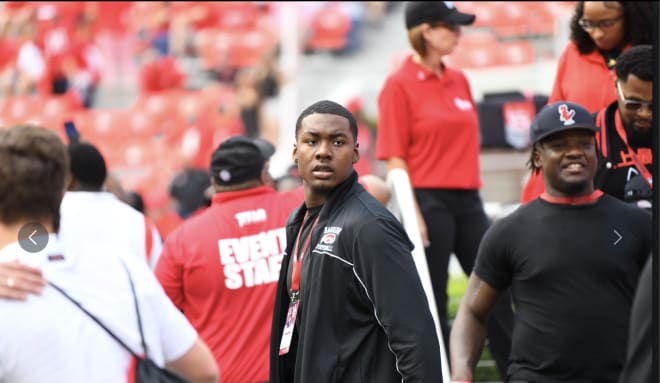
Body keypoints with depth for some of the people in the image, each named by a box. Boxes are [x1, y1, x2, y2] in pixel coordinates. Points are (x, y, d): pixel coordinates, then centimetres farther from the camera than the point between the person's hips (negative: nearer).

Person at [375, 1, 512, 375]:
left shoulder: (460, 80, 12)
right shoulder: (400, 85, -7)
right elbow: (395, 158, -9)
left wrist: (476, 201, 16)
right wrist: (413, 215, -15)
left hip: (468, 201, 6)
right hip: (429, 200, -6)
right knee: (433, 302, 0)